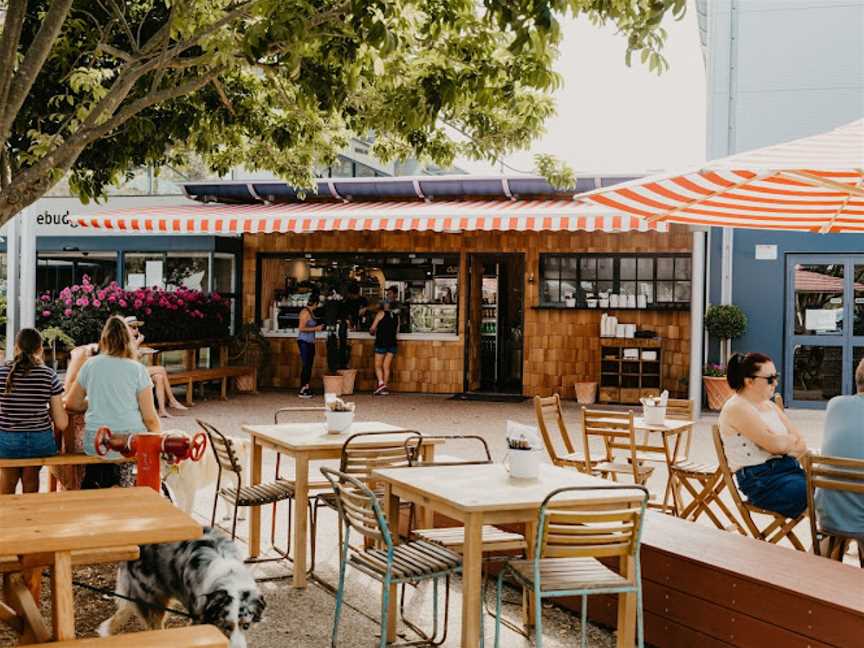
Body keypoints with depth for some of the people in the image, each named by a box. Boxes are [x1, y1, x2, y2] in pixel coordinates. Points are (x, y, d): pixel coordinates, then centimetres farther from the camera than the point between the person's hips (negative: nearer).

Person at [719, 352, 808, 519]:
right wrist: (791, 439, 5)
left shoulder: (770, 406, 18)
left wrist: (783, 446, -8)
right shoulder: (736, 408, -7)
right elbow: (774, 444, -16)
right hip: (760, 478, -8)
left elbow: (802, 445, 12)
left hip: (786, 468, 8)